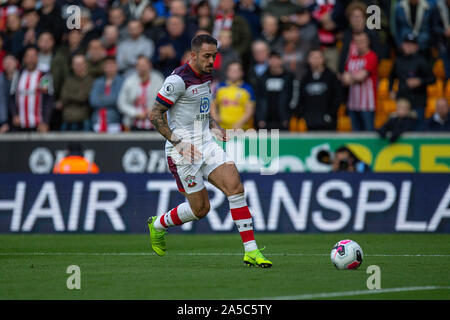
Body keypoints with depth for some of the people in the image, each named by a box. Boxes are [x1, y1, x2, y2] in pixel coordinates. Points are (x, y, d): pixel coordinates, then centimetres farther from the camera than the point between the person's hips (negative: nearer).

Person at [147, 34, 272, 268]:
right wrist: (179, 143, -20)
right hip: (183, 149, -7)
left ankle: (251, 251, -13)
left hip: (206, 143, 7)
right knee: (200, 208, -2)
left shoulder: (206, 76, 11)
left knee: (235, 186, -12)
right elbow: (155, 116, -14)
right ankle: (158, 225, 28)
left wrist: (214, 127, 9)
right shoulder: (178, 80, -16)